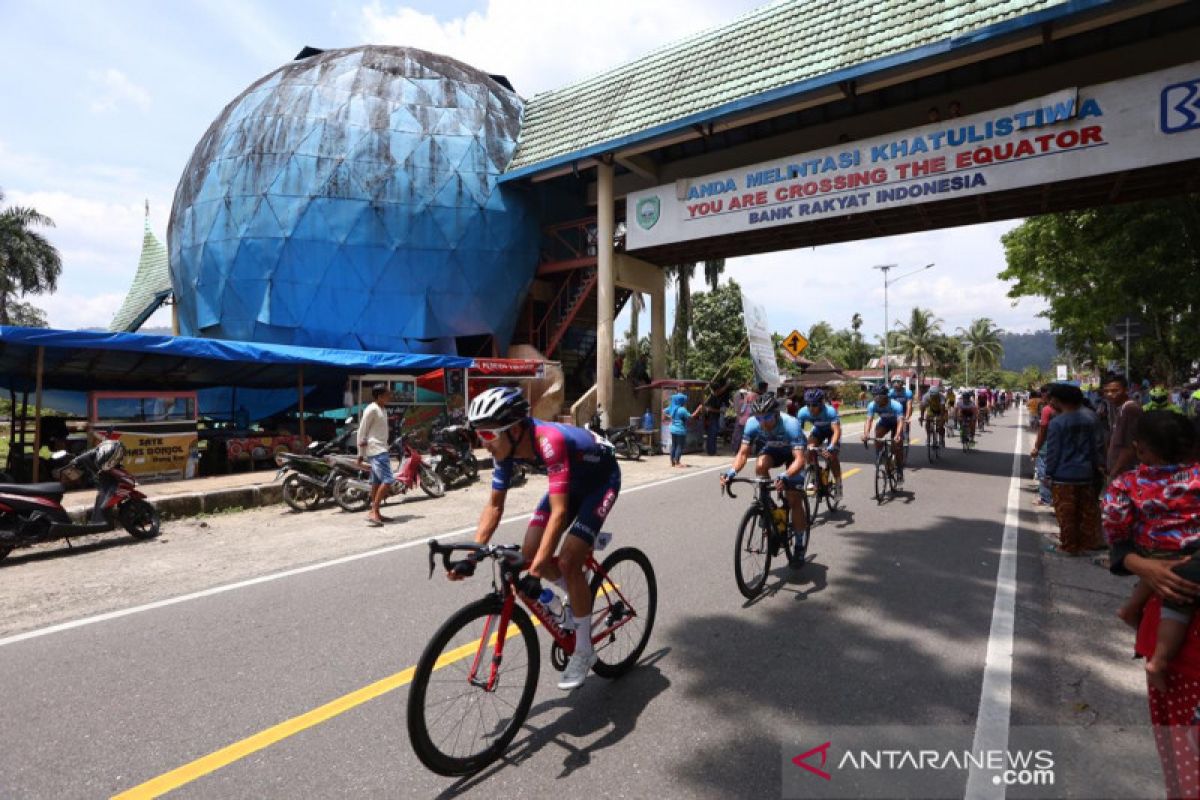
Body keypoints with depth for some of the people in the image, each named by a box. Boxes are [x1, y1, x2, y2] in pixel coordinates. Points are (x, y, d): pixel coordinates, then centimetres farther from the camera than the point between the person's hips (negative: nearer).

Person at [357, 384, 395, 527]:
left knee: (377, 481, 12)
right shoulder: (372, 409, -14)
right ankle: (374, 512, -14)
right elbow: (362, 431, -12)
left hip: (381, 449, 10)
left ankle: (374, 512, 19)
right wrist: (361, 453, -10)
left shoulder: (383, 409, 15)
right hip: (376, 450, -10)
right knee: (388, 480, -15)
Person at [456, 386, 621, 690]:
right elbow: (495, 505, -10)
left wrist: (540, 564, -48)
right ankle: (577, 593, 26)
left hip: (602, 479, -7)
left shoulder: (549, 440, -39)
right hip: (572, 480, 7)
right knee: (529, 554, -3)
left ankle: (584, 651, 3)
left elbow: (559, 511, -43)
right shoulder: (507, 447, -18)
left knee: (568, 562, -16)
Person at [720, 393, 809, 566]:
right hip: (773, 449, 3)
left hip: (793, 453, -3)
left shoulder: (791, 425, -40)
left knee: (793, 498, -11)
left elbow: (800, 459, -47)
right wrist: (731, 471, -44)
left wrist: (785, 477, -65)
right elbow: (743, 453, -25)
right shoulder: (752, 423, -29)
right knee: (760, 466, -31)